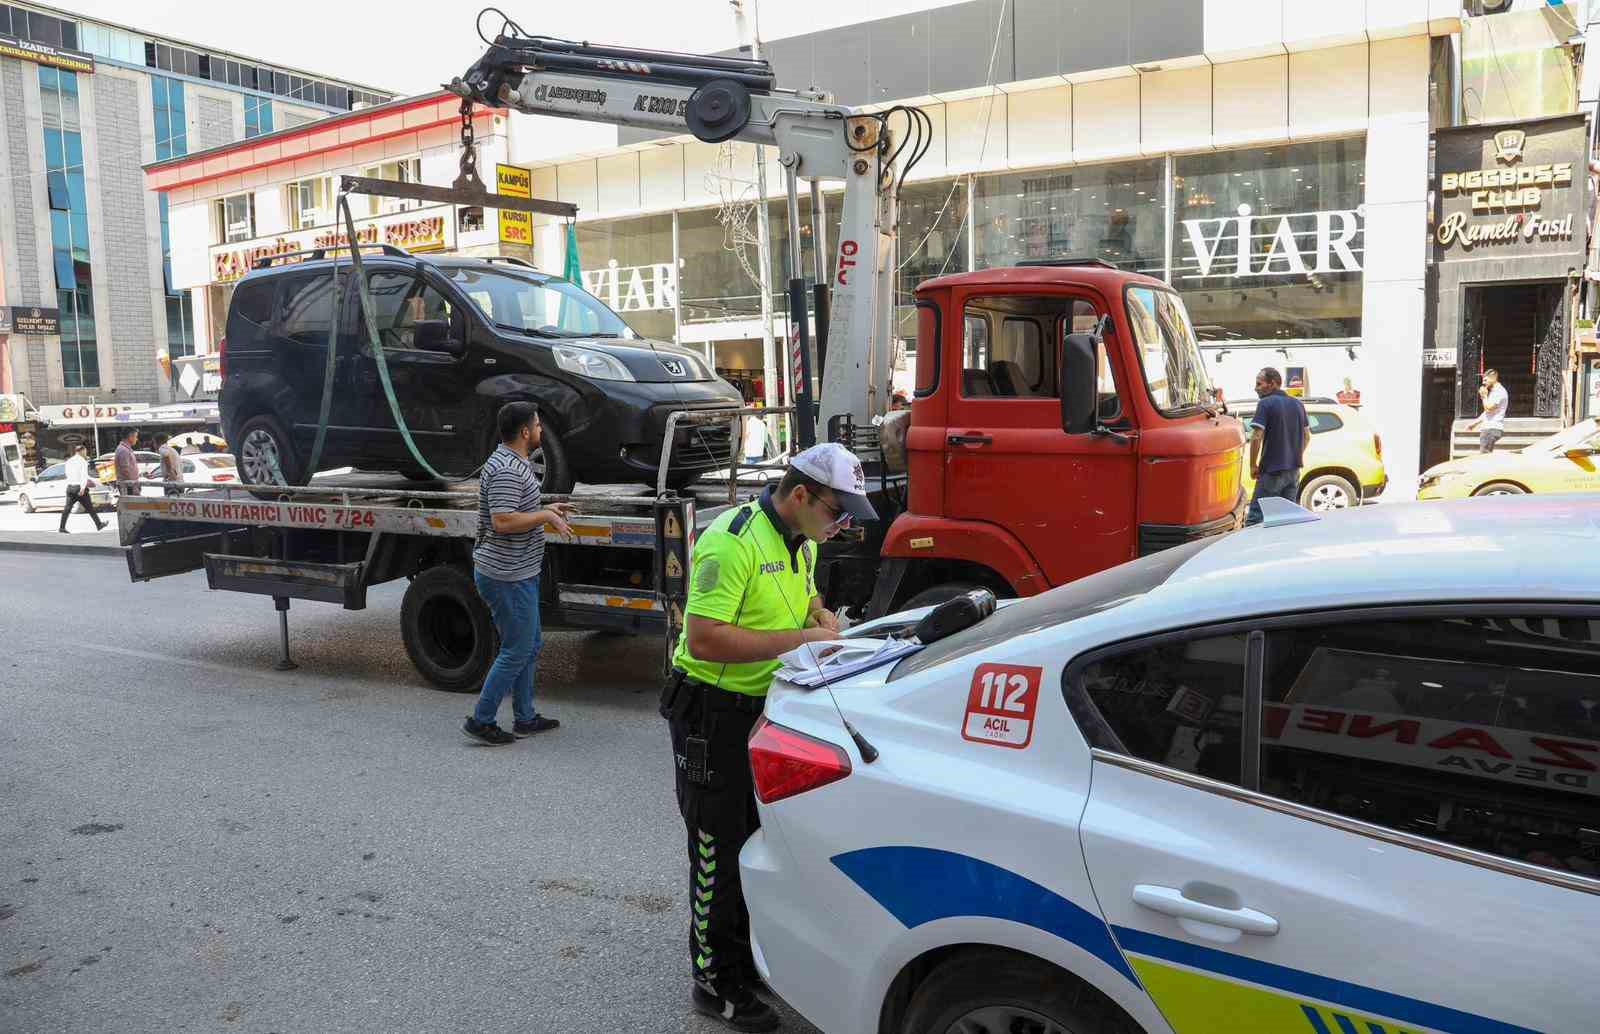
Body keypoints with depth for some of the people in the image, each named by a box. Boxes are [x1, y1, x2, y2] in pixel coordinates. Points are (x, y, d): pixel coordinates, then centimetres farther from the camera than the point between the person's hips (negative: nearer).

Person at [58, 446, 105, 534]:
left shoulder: (69, 461, 15)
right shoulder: (83, 461, -5)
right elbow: (84, 475, -16)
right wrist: (83, 487, -24)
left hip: (70, 487, 6)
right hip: (79, 487, -6)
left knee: (67, 508, 3)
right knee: (89, 508, 1)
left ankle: (62, 527, -2)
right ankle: (99, 525, 8)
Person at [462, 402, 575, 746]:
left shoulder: (514, 463, 14)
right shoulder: (506, 470, -21)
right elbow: (503, 521, -28)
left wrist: (547, 510, 14)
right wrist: (546, 516, -17)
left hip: (519, 574, 11)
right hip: (507, 576, -11)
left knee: (530, 647, 17)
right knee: (516, 652, -3)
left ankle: (524, 718, 26)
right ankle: (481, 720, 7)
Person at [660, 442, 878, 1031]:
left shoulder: (802, 542, 6)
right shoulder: (733, 540, -25)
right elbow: (704, 639, -31)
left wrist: (822, 616, 1)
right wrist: (798, 638, -28)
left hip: (767, 707, 9)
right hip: (713, 712, -9)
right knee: (720, 851, 2)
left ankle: (749, 957, 37)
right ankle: (717, 985, 18)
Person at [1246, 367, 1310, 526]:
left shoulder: (1266, 404, -11)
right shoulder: (1297, 403, 12)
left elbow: (1256, 437, -18)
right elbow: (1307, 436, 18)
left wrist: (1253, 465, -9)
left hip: (1272, 471, -7)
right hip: (1294, 470, 7)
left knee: (1255, 518, -7)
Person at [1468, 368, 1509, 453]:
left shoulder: (1500, 391, -10)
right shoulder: (1492, 392, 22)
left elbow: (1488, 408, -18)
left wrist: (1484, 396, -4)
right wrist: (1475, 423, 22)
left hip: (1493, 429, -10)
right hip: (1487, 428, 10)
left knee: (1484, 455, -16)